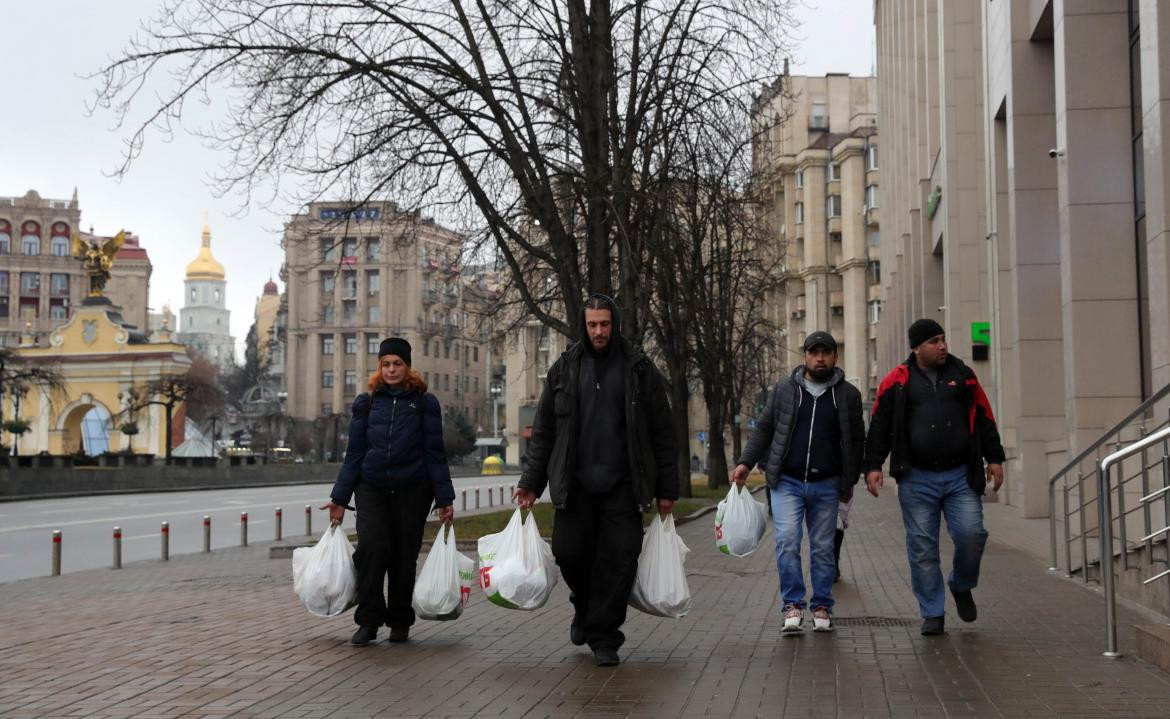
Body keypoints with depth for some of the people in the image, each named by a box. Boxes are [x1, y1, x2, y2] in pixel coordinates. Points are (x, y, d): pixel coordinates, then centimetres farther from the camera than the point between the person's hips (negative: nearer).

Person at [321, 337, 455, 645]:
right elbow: (354, 453, 9)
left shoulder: (424, 403, 2)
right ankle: (369, 620, -6)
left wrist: (444, 498, -2)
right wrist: (339, 497, 5)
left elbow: (435, 453, 2)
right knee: (371, 547, -16)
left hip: (412, 490, -1)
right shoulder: (366, 403, 7)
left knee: (404, 556, 4)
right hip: (372, 489, 1)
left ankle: (400, 621, 20)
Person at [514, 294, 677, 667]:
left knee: (619, 559, -3)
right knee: (568, 551, -4)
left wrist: (666, 488, 2)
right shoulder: (564, 369, 8)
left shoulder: (639, 369, 4)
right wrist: (532, 481, 6)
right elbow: (543, 430, 11)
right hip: (574, 485, 1)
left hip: (622, 485, -1)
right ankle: (585, 606, 27)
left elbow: (662, 431, 5)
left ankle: (604, 636, 9)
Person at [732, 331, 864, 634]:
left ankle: (822, 608, 16)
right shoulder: (784, 389, 5)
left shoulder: (848, 395, 6)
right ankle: (793, 605, -4)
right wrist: (745, 462, 2)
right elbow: (763, 428, 10)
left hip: (826, 486, 1)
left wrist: (851, 481, 13)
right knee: (787, 540, -12)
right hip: (787, 482, 0)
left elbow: (856, 440, 13)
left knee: (823, 547, 5)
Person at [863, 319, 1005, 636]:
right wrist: (873, 465, -1)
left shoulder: (963, 375, 9)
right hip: (916, 479, -1)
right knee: (922, 546, 0)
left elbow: (984, 419, 15)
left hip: (960, 476, 1)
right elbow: (879, 426, 5)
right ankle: (932, 613, 11)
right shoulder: (897, 381, 2)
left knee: (971, 534, -9)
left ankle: (961, 586, 21)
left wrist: (994, 458, 12)